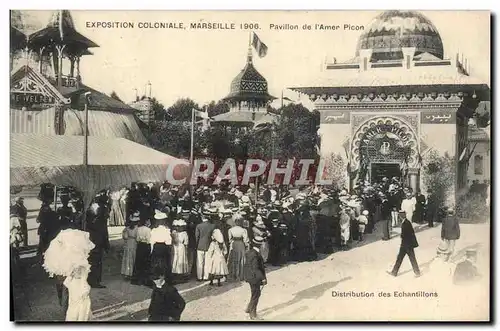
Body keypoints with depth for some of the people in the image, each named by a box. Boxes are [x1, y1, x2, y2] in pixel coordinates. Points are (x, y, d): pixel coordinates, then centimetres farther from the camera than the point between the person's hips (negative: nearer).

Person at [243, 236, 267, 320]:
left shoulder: (249, 252, 4)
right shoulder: (255, 255, -26)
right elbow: (255, 269, -28)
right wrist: (263, 278, -25)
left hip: (250, 277, 9)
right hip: (255, 278, -9)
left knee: (257, 294, 23)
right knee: (255, 296, 4)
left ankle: (249, 309, 33)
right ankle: (253, 315, 16)